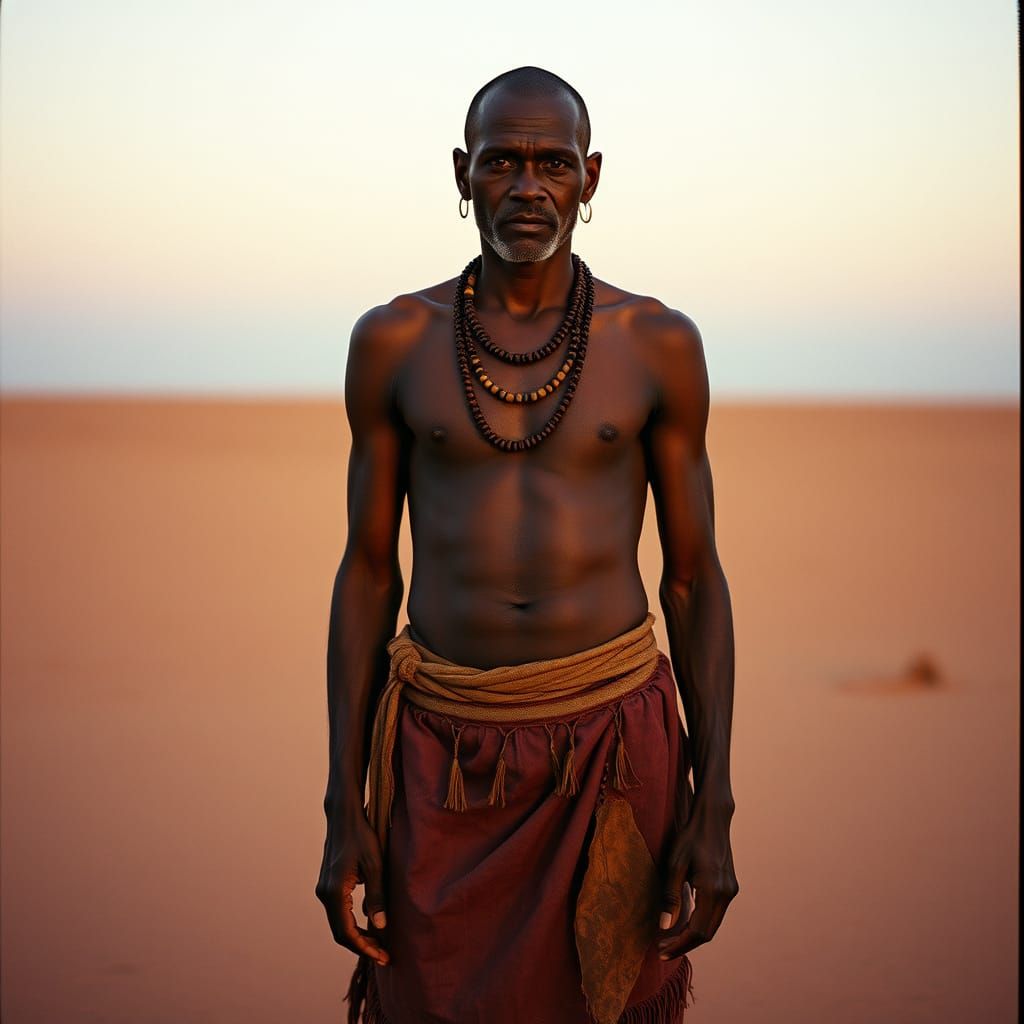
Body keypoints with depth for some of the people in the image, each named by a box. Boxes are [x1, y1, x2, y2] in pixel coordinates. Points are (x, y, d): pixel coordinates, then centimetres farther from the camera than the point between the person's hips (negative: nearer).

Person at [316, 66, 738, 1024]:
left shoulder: (659, 344, 0)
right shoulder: (395, 342, 1)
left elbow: (694, 577, 4)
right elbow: (368, 572, 4)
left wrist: (714, 810, -2)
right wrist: (343, 809, -1)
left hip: (614, 740, 0)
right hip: (445, 754, 0)